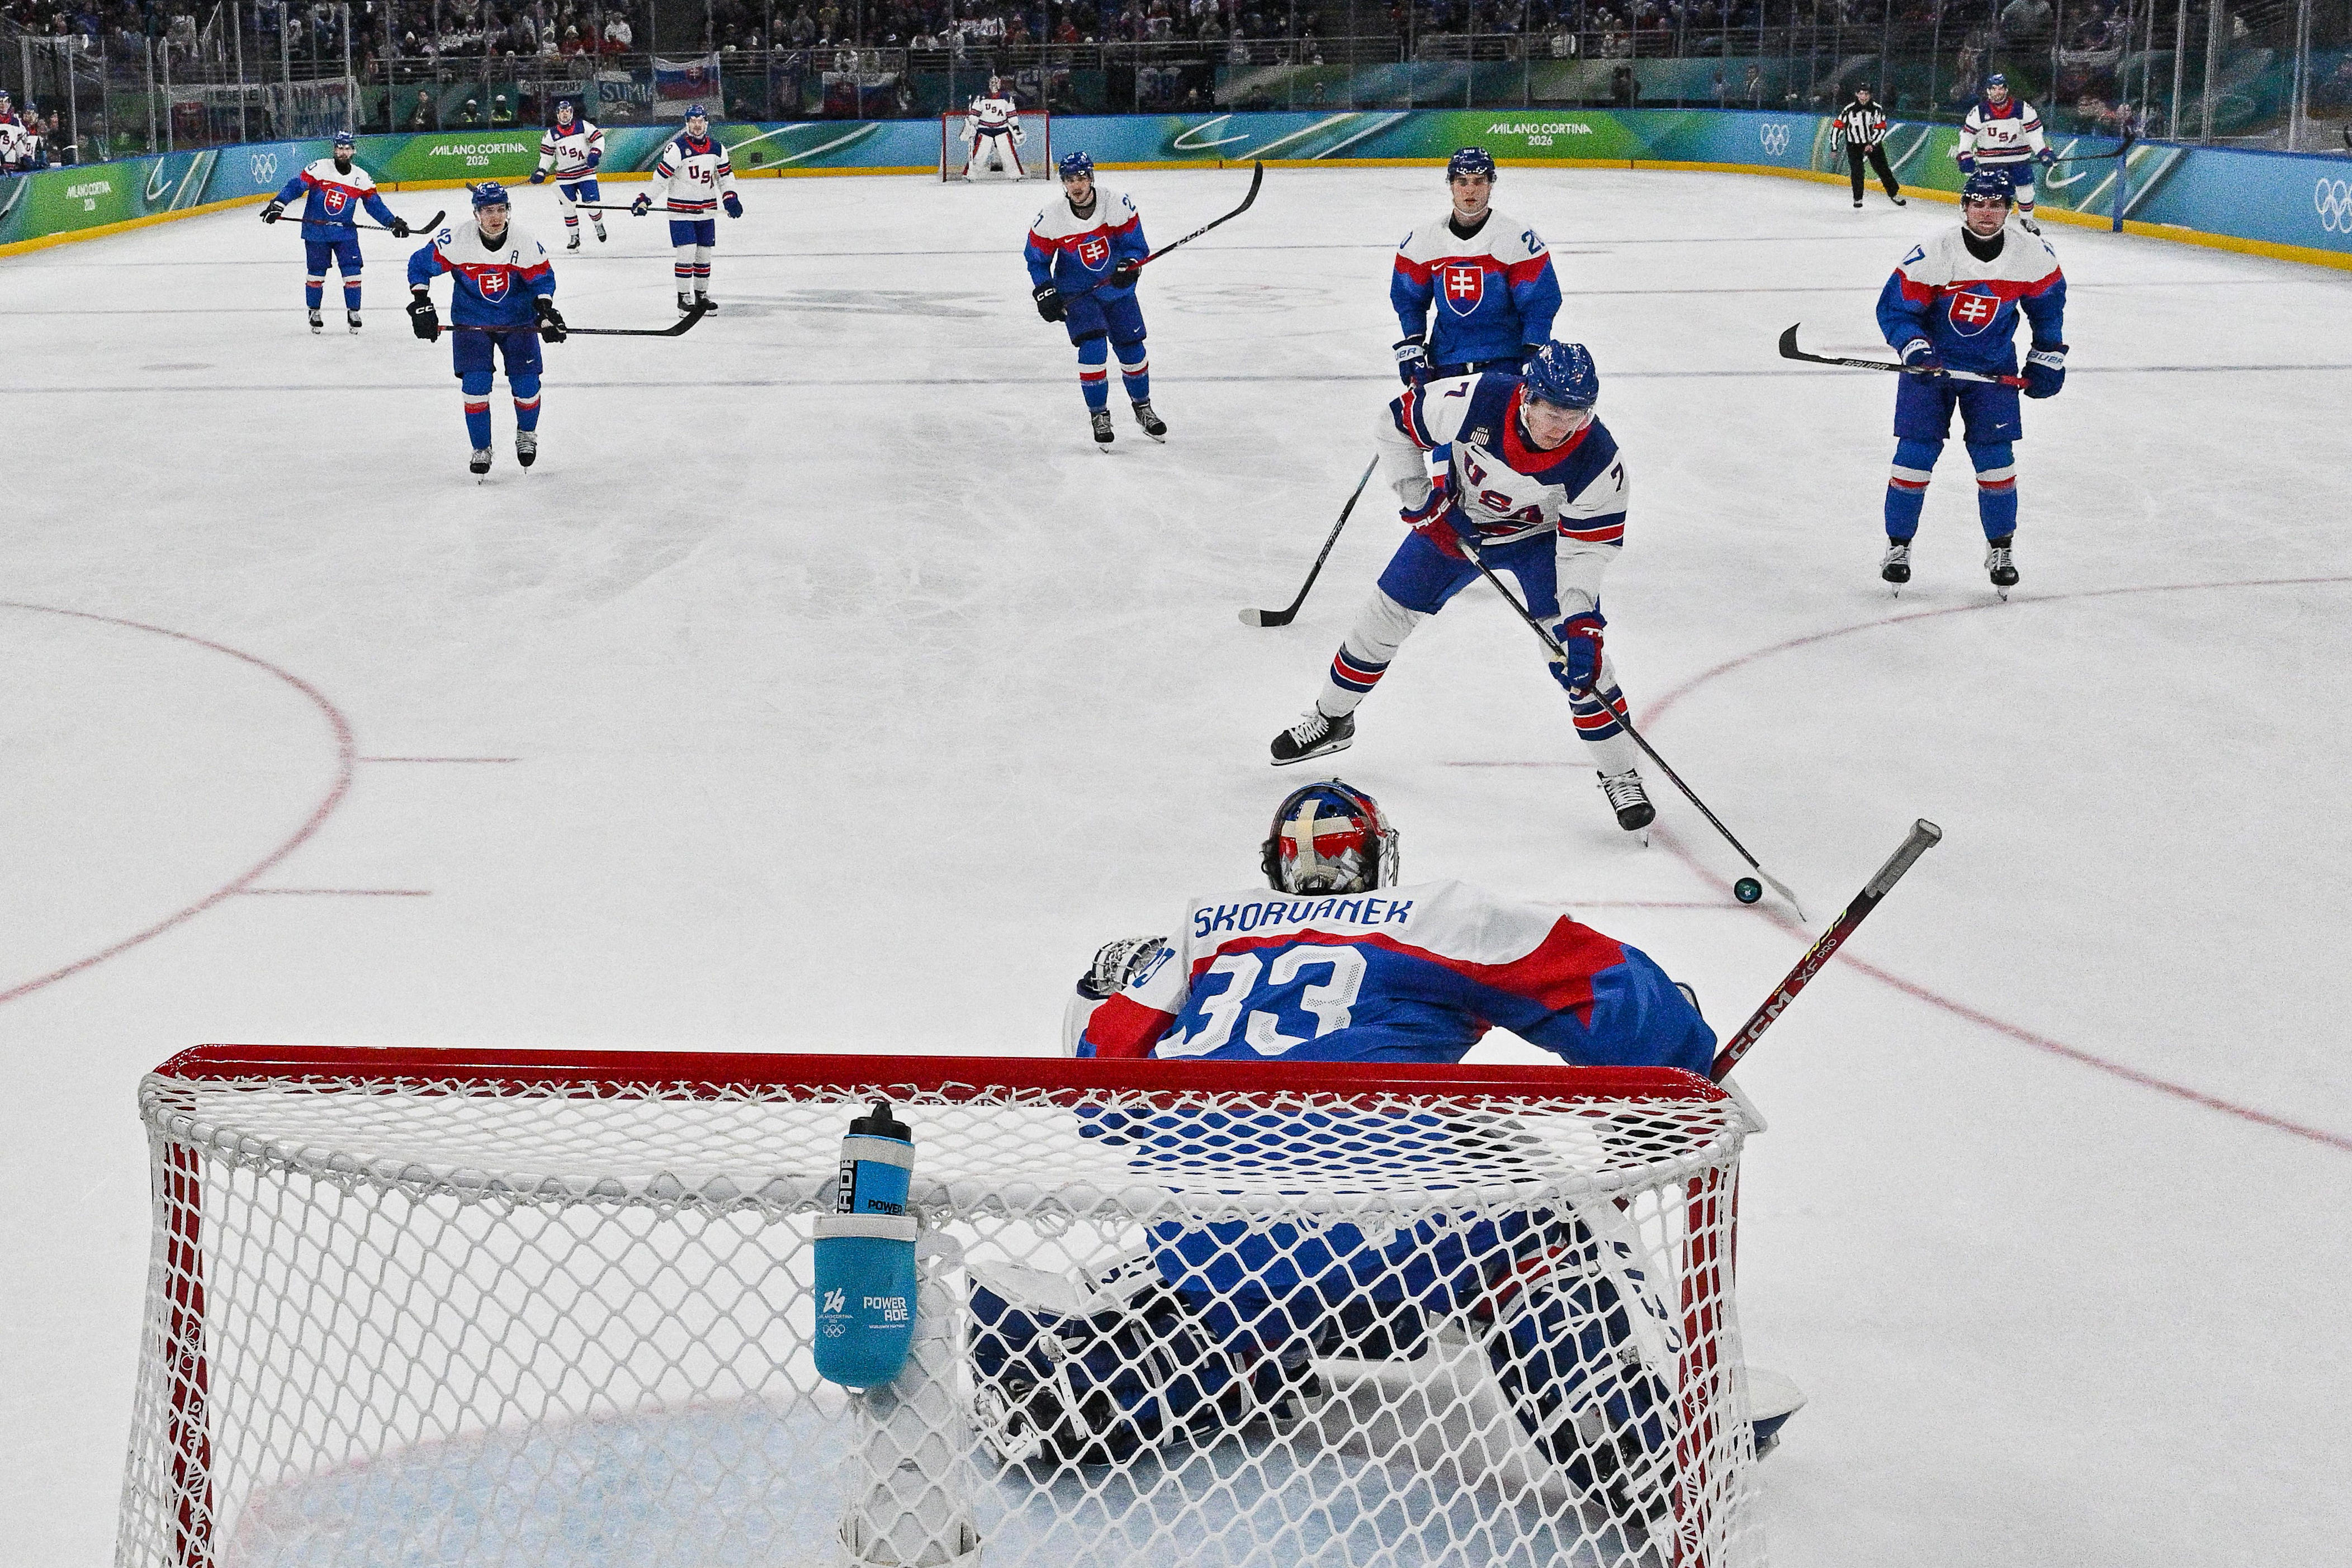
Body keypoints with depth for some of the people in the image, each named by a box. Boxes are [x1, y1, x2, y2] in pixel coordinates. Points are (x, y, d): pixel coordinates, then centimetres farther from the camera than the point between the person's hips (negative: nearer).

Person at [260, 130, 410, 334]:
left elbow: (374, 204, 6)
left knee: (352, 271, -6)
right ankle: (314, 312, 20)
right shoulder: (319, 168, -9)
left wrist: (393, 222, -3)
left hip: (345, 231, 2)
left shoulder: (362, 178, 1)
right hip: (315, 231, -2)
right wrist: (277, 204, -19)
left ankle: (353, 312, 7)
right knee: (316, 272, 5)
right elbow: (296, 185, -10)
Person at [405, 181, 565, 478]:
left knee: (526, 384, -2)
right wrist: (420, 306, -15)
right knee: (475, 385, -11)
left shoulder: (525, 245, -16)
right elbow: (420, 265, -9)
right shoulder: (455, 240, -20)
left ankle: (526, 434, 31)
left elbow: (542, 279, 0)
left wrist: (546, 311, -14)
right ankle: (481, 448, 9)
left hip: (517, 321, 1)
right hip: (470, 321, -1)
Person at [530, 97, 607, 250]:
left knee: (592, 203, -6)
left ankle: (599, 225, 24)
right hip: (565, 177, 1)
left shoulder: (583, 126, -2)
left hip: (586, 172, -1)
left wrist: (595, 153, -15)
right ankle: (574, 237, 12)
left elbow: (598, 138, 1)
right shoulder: (551, 134, 1)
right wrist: (541, 172, -6)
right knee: (569, 207, 0)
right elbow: (547, 155, 5)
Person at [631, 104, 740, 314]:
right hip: (681, 210, -5)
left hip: (706, 212, 5)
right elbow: (661, 177, -13)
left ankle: (701, 295, 24)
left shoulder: (716, 148, 4)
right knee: (687, 253, -10)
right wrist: (645, 200, -18)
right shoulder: (677, 148, -13)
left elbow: (726, 175, 15)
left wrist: (730, 198, 1)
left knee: (704, 254, 11)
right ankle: (684, 298, -2)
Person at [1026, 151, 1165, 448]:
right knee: (1092, 348, -18)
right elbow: (1036, 259, -1)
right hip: (1077, 294, -2)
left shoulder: (1118, 205, -15)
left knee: (1132, 350, 7)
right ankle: (1099, 415, -2)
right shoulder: (1050, 219, -14)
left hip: (1117, 290, 2)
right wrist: (1045, 294, -12)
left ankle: (1142, 406, 32)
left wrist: (1129, 265, -29)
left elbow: (1137, 245, -8)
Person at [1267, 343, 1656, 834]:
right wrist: (1421, 501, -19)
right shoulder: (1477, 401, -34)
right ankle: (1331, 719, 30)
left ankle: (1619, 774, -3)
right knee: (1387, 611, 6)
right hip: (1457, 517, 2)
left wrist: (1578, 617, -36)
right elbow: (1394, 425, -18)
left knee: (1580, 647, -16)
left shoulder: (1599, 459, -33)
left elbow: (1588, 542, -24)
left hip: (1542, 533, -1)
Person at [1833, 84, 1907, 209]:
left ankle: (1894, 194, 15)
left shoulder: (1877, 110, -10)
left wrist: (1872, 145, -19)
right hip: (1854, 145, -1)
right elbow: (1838, 127, -10)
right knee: (1857, 171, -12)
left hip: (1873, 143, 1)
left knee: (1883, 169, 3)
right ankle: (1858, 199, 1)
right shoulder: (1849, 110, -15)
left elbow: (1881, 129, -8)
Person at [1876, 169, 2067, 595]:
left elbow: (2048, 301, 8)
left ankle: (2001, 549, 14)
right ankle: (1898, 545, 9)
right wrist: (1915, 348, -29)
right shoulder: (1932, 255, -21)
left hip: (1993, 366, 2)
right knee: (1915, 453, -6)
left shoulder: (2033, 255, -11)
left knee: (1995, 457, -2)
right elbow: (1893, 308, -14)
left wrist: (2048, 359, 9)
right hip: (1932, 363, -2)